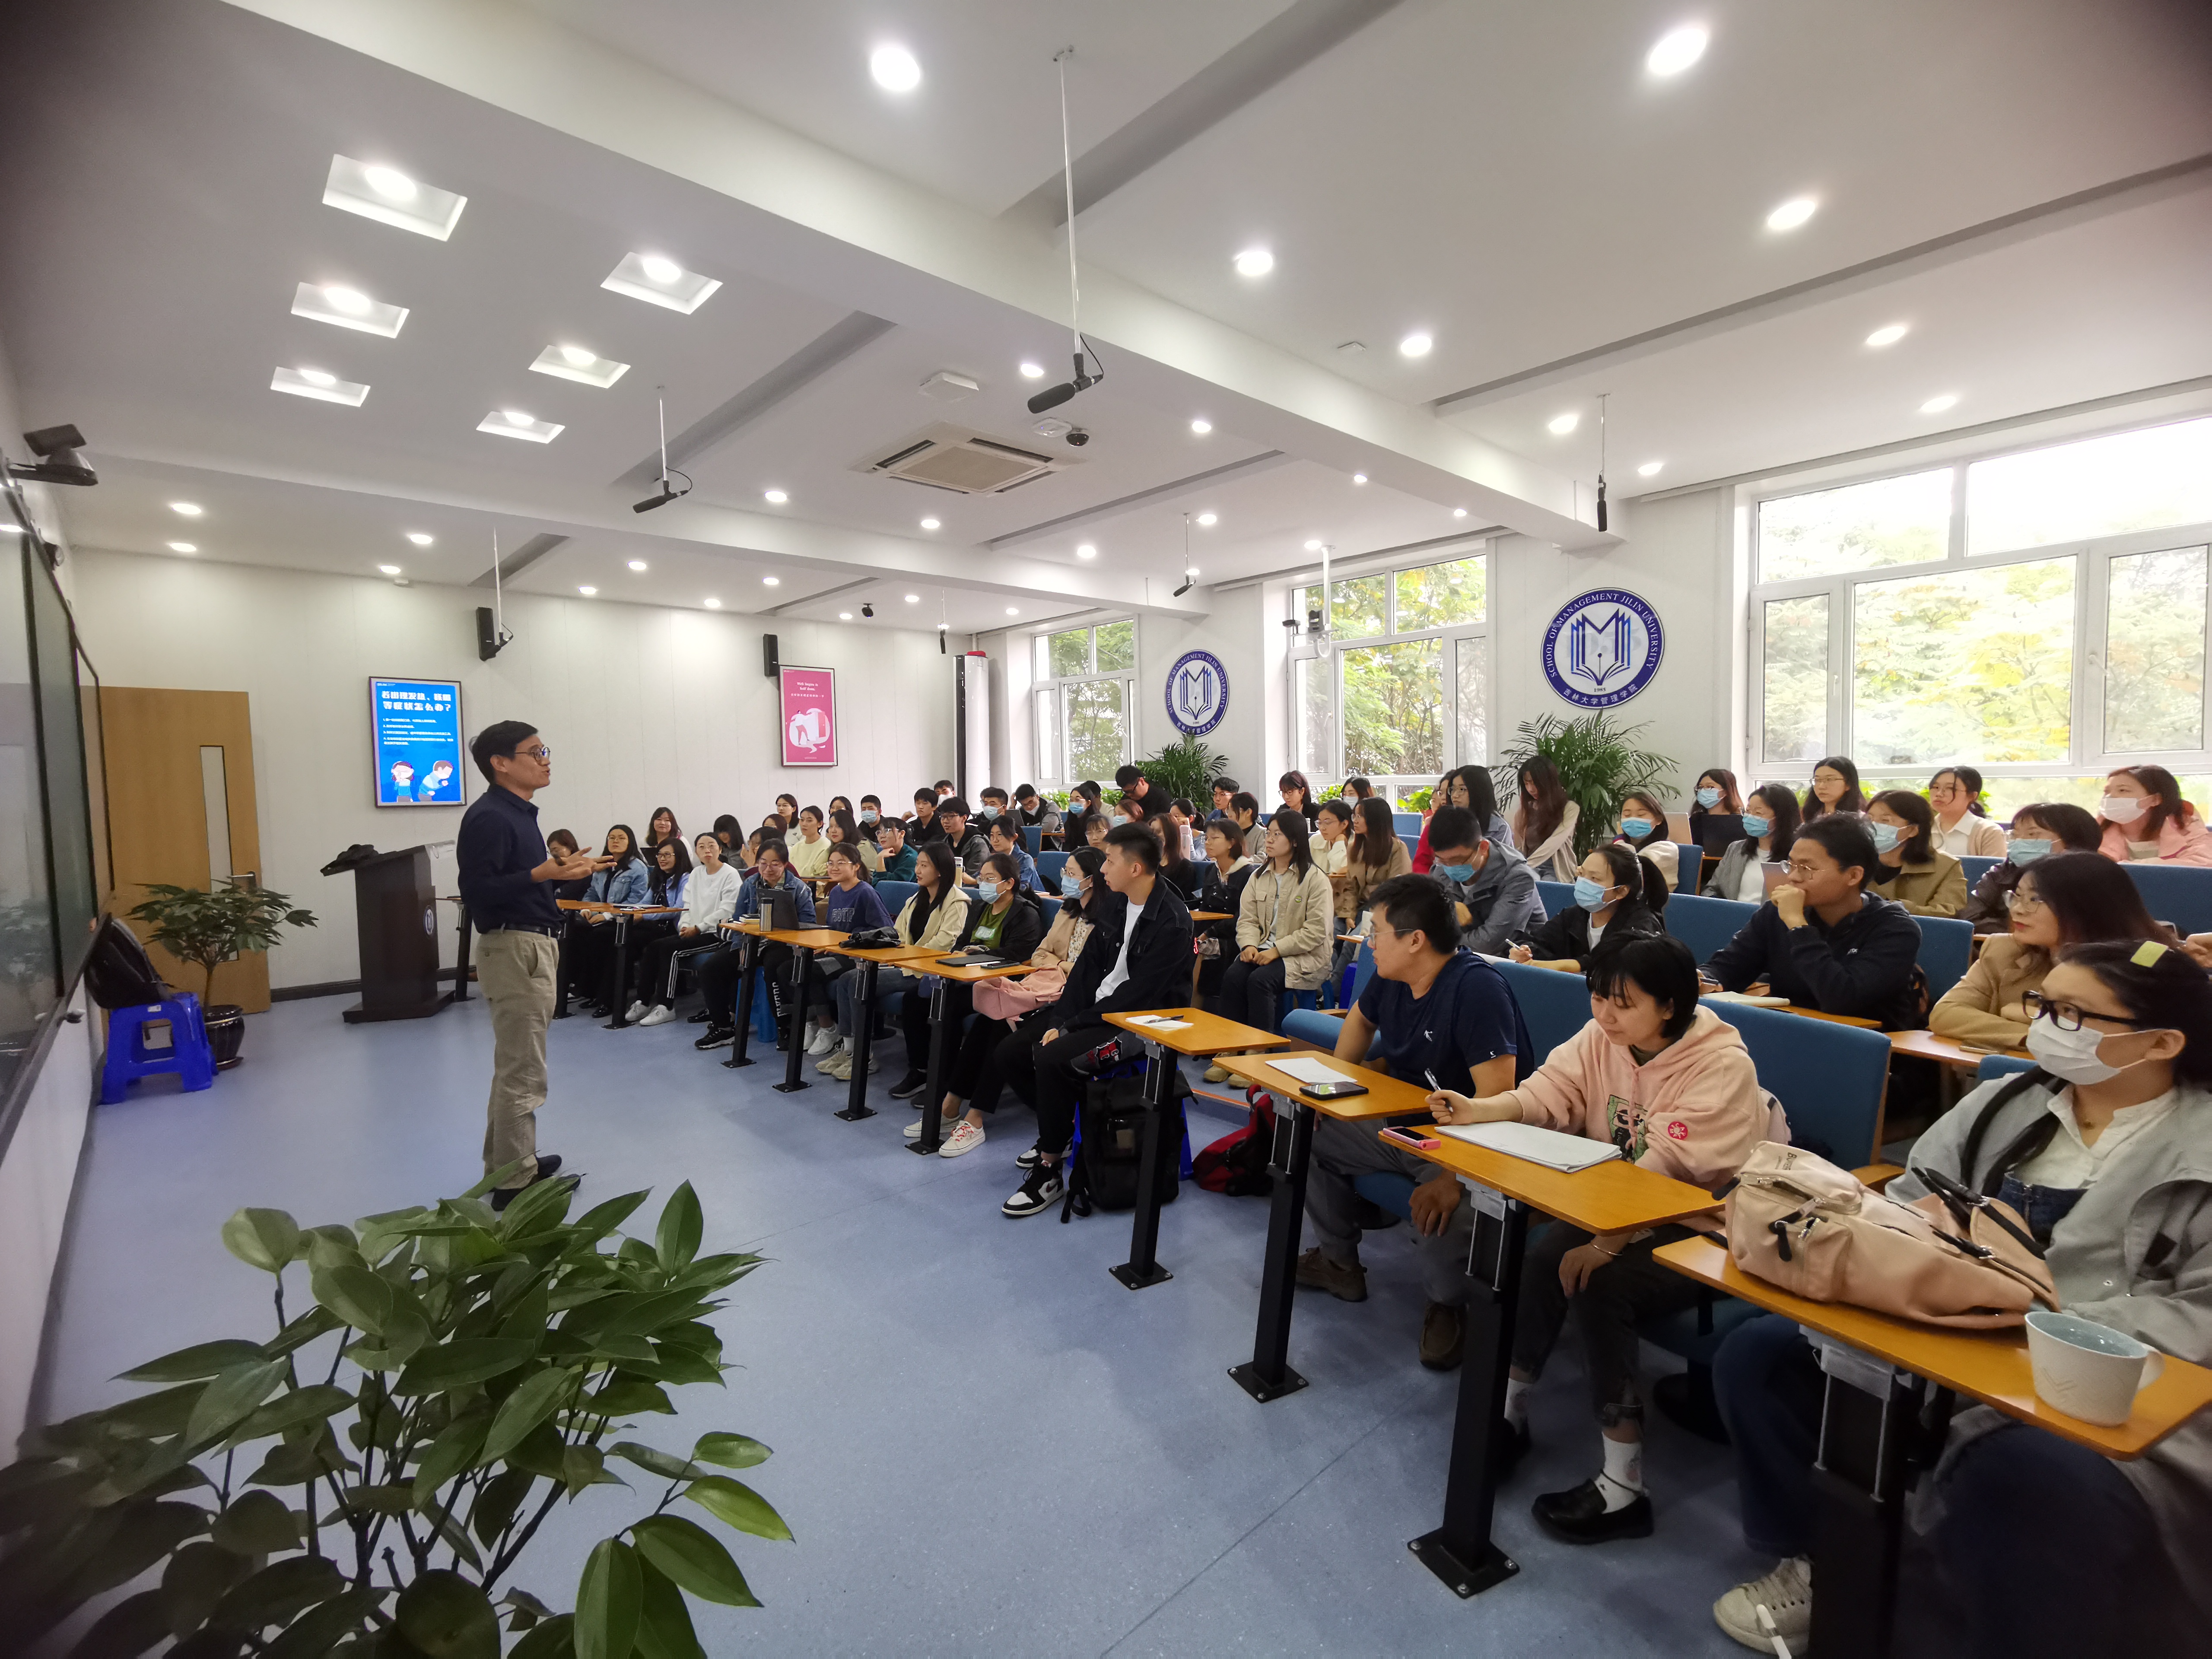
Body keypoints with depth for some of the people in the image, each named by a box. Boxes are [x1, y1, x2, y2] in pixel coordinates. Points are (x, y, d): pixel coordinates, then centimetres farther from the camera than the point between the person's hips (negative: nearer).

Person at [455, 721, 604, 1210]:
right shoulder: (488, 816, -17)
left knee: (514, 1066, 19)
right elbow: (479, 891, -25)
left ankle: (507, 1161, 33)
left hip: (532, 945, 11)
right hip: (513, 949, -10)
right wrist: (541, 874, -35)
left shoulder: (519, 812, 13)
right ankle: (515, 1183, 7)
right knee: (522, 1073, -3)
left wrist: (561, 872, 17)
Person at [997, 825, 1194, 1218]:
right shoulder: (1114, 905, 6)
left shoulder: (1171, 921, -19)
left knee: (1051, 1058, -27)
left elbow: (1138, 995, -22)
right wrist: (1059, 1020, -5)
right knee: (1015, 1053, -1)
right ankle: (1059, 1128, 22)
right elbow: (1087, 965, 7)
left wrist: (1074, 1026, -18)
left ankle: (1049, 1172, -10)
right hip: (1096, 1011, 8)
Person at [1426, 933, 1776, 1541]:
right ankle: (1508, 1414, 3)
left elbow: (1667, 1170, -31)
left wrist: (1607, 1243, -35)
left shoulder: (1721, 1066, -24)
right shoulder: (1603, 1036, -4)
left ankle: (1623, 1489, -10)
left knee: (1599, 1283, -25)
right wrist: (1477, 1110, -29)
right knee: (1546, 1255, -16)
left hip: (1711, 1230, -6)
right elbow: (1547, 1093, -12)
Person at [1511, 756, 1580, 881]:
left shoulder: (1570, 808, -5)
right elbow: (1516, 843, 7)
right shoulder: (1525, 806, 8)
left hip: (1556, 868, -2)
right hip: (1530, 867, 2)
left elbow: (1553, 844, -17)